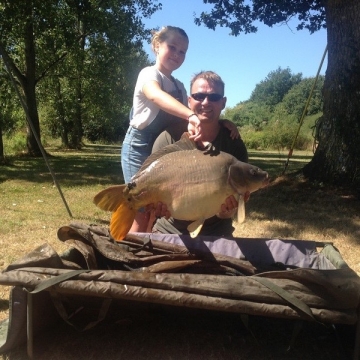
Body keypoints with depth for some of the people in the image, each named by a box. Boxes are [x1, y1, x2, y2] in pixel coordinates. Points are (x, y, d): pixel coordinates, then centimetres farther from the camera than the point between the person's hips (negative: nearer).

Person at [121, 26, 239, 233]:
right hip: (140, 147, -7)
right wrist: (192, 116, -52)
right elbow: (156, 96, -35)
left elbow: (182, 118, 6)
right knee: (142, 214, -5)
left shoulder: (179, 86, 11)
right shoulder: (149, 74, -11)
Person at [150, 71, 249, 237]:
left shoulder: (234, 144, -9)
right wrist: (159, 204, -31)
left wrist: (228, 210, -32)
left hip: (215, 234, 0)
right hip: (168, 230, 0)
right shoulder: (168, 139, -10)